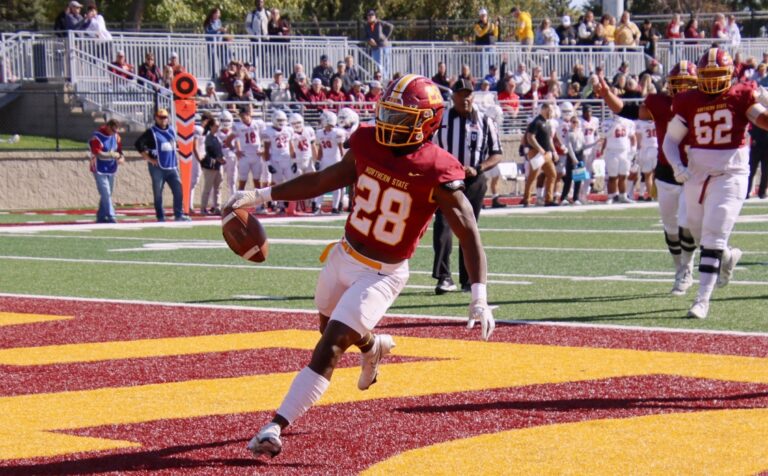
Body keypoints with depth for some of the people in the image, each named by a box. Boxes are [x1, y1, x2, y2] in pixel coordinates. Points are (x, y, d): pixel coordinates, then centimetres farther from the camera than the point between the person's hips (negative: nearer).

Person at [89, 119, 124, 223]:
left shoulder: (116, 136, 6)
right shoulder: (96, 137, -16)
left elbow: (119, 150, 12)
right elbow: (98, 154, -23)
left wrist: (121, 158, -9)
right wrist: (113, 155, -22)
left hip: (111, 170, 7)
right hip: (100, 170, -7)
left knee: (107, 194, 11)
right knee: (106, 194, -11)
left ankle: (101, 217, 20)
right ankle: (111, 216, -12)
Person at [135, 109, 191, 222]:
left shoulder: (171, 131, 13)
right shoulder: (151, 132, -5)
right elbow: (138, 144, -11)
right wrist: (149, 159, -12)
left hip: (172, 167, 5)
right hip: (158, 167, -5)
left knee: (178, 191, -1)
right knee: (158, 193, -1)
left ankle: (179, 215, 4)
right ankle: (160, 217, 4)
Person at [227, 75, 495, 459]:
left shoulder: (436, 174, -22)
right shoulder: (369, 146, -6)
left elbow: (469, 234, -22)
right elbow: (324, 181, 8)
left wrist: (479, 297, -29)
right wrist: (262, 196, 7)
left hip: (382, 275, -7)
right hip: (344, 256, 7)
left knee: (330, 347, -14)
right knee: (331, 328, 28)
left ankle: (276, 427, -15)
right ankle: (373, 346, 61)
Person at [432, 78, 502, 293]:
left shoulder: (484, 122, 3)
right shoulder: (440, 120, 2)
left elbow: (496, 155, 5)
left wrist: (477, 169, -11)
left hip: (473, 182, 1)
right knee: (442, 225, -16)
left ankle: (468, 279, 17)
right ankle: (444, 277, -17)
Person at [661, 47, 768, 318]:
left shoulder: (741, 97, -5)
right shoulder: (688, 102, 2)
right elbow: (670, 139, 7)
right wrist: (677, 166, -9)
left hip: (730, 175, -4)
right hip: (697, 174, 4)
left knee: (713, 236, -12)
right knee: (699, 233, 15)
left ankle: (703, 299, -11)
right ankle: (727, 257, 49)